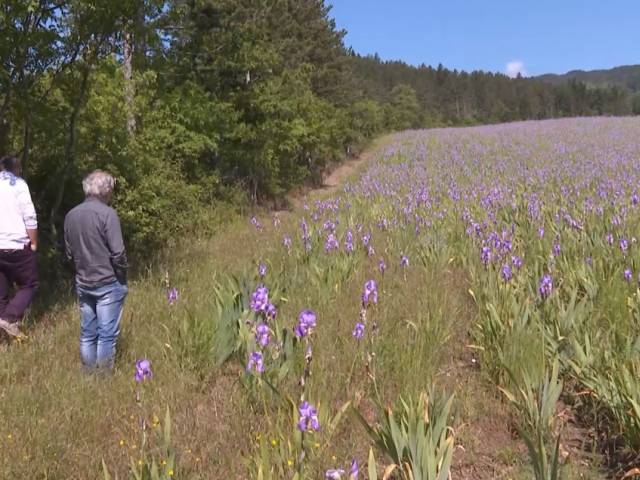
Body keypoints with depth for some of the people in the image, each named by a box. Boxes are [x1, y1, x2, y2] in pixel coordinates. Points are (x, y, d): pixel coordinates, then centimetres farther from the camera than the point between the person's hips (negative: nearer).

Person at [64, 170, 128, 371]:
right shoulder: (107, 213, -15)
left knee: (87, 333, 15)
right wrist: (123, 276, -3)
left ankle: (88, 373, 24)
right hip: (108, 282, -6)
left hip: (82, 283, 6)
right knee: (107, 334, 3)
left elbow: (69, 252, 11)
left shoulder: (71, 215, 5)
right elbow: (118, 252, -17)